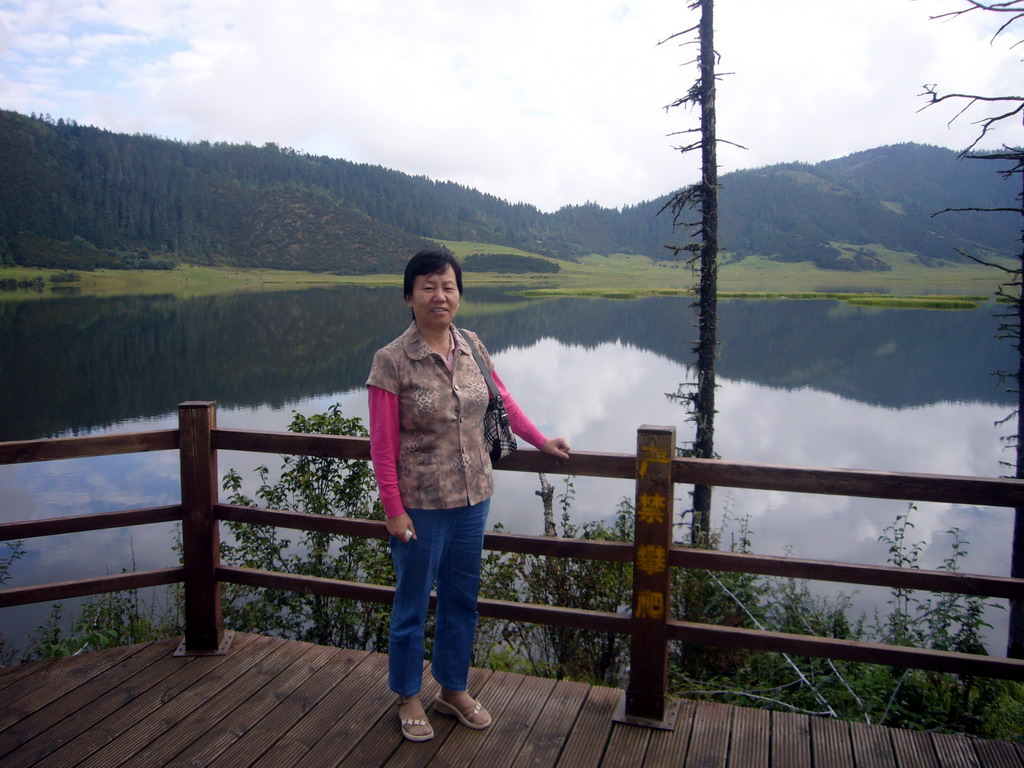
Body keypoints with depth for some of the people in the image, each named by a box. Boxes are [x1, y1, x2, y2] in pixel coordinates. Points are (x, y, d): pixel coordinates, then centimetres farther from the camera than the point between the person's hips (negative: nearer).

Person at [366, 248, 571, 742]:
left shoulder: (471, 347, 0)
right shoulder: (392, 361, -14)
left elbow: (502, 401, 15)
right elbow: (382, 446, -13)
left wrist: (541, 442, 19)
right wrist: (394, 511, -14)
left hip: (473, 497, 5)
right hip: (421, 503, -5)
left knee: (461, 598, 17)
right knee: (412, 603, 12)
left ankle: (453, 690, 37)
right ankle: (408, 698, 33)